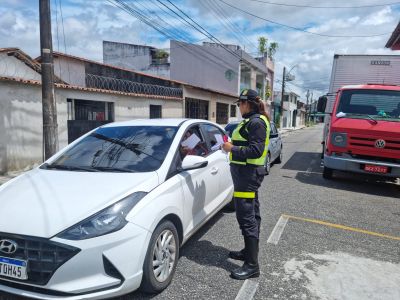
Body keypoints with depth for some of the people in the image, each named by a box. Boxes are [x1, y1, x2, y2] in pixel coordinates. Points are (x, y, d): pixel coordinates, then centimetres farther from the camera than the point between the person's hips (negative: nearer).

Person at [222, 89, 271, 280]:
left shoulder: (256, 122, -15)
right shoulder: (251, 121, 16)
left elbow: (256, 150, -23)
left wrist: (233, 149, -18)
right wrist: (232, 146, 8)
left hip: (248, 173, -11)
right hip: (248, 172, 11)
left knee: (246, 217, -8)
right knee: (252, 214, 18)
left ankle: (252, 265, 0)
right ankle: (249, 251, 33)